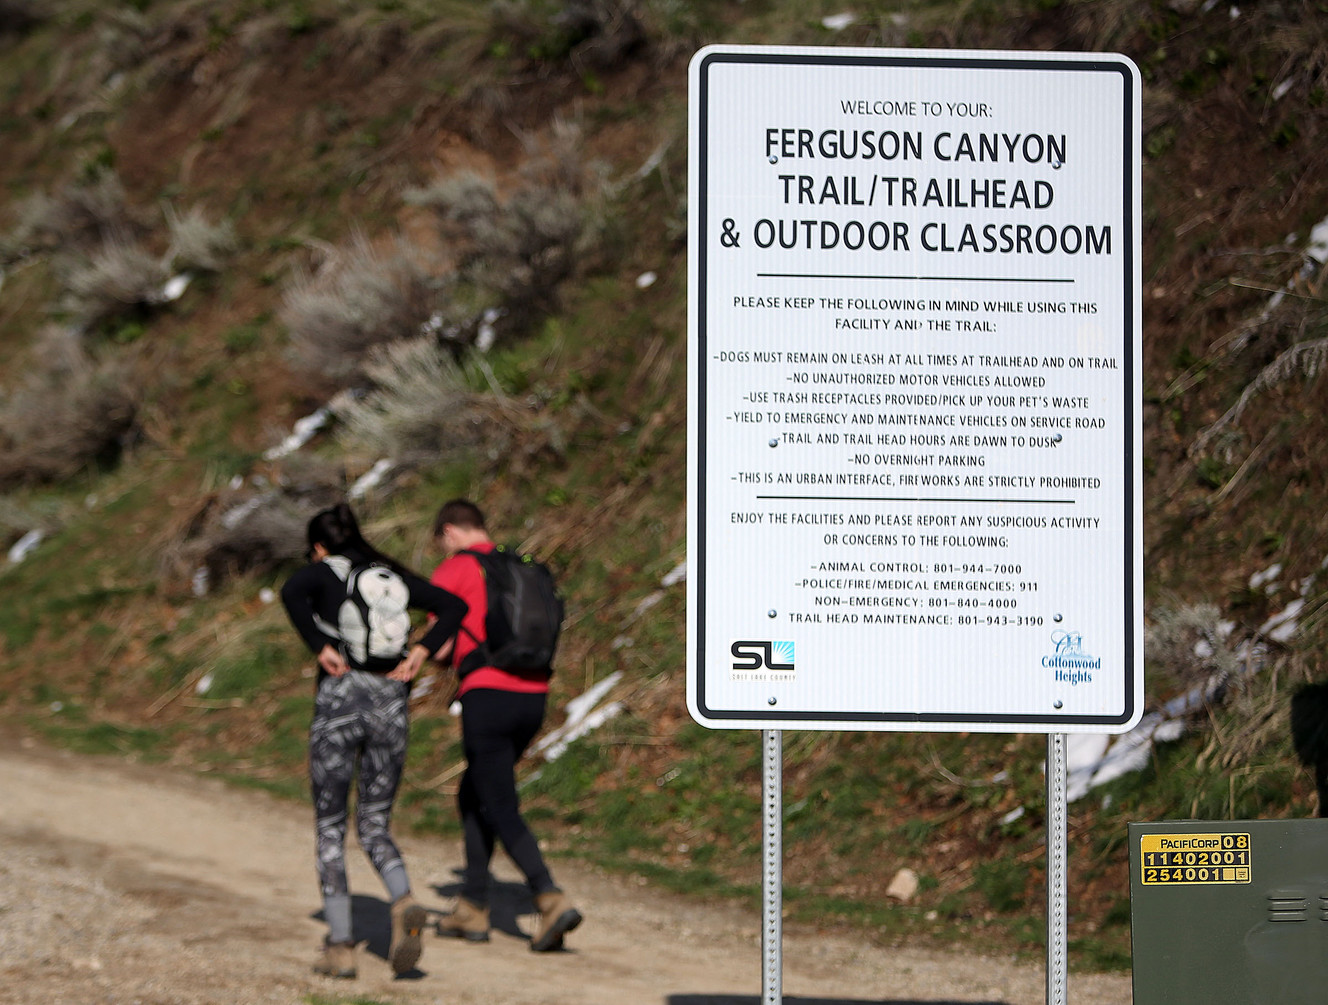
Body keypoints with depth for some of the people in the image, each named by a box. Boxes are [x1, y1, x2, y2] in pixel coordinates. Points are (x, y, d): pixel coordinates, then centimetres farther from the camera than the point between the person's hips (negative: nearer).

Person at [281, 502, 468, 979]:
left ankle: (340, 945, 3)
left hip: (339, 699, -3)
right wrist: (421, 652, 3)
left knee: (330, 829, 9)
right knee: (375, 826, 13)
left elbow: (291, 592, -20)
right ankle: (405, 904, -17)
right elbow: (454, 605, 8)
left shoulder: (322, 572, 3)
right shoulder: (394, 576, 16)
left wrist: (320, 648, -14)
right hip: (391, 705, 3)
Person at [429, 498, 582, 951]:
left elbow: (441, 647, -4)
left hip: (487, 696, -7)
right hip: (533, 695, 7)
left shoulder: (452, 572, -1)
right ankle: (473, 907, 22)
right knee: (474, 798, 21)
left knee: (501, 811, -6)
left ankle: (552, 901, -23)